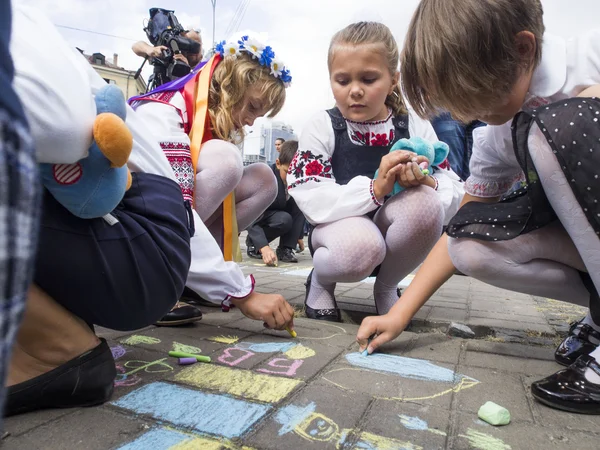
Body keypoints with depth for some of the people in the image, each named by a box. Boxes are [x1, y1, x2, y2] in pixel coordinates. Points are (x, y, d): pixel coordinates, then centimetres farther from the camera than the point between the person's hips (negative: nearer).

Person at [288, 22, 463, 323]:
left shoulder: (415, 126, -2)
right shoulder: (322, 127, -9)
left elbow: (455, 194, -5)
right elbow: (312, 202, -20)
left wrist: (426, 183, -28)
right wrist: (375, 189, -34)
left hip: (394, 235, 3)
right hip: (340, 228, -2)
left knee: (424, 201, -29)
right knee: (361, 246, -38)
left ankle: (386, 287, -1)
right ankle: (320, 282, 1)